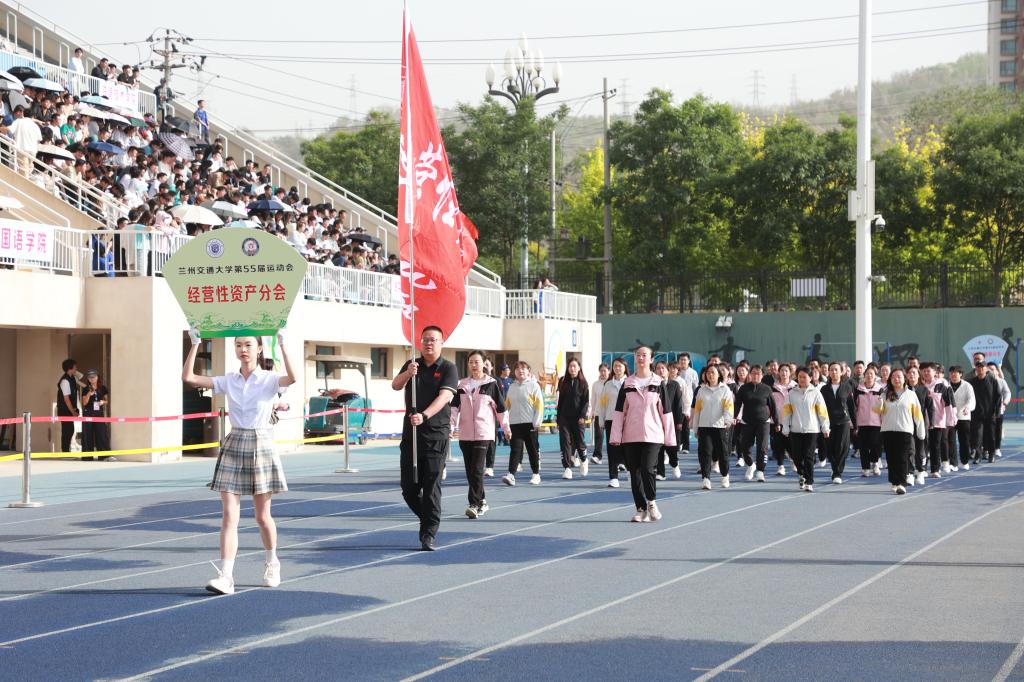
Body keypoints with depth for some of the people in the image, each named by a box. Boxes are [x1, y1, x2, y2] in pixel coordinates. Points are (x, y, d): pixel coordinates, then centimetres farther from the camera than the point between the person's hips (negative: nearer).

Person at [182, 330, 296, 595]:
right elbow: (188, 377, -2)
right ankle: (225, 577, -12)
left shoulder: (269, 379, -3)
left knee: (263, 517, 8)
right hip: (233, 446, 2)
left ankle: (272, 564, 34)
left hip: (261, 447, -2)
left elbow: (292, 378, -25)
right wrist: (195, 343, -6)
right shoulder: (228, 381, 5)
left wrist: (282, 346, -28)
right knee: (228, 516, -8)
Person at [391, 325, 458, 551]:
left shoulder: (448, 368, -1)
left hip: (436, 433, -4)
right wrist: (407, 374, -23)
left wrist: (424, 416, -30)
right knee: (409, 487, 6)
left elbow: (444, 396, -15)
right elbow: (395, 386, -2)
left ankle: (429, 534, -5)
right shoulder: (412, 365, 12)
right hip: (411, 432, 4)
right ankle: (427, 520, 28)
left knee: (432, 485, -7)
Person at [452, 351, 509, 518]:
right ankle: (482, 501, 20)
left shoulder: (491, 383, -1)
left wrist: (506, 426, 8)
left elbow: (500, 407, 4)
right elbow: (455, 406, 10)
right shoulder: (462, 385, 11)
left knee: (477, 469, -14)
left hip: (484, 433, -5)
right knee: (470, 471, 8)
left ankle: (474, 504, -14)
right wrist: (451, 422, -4)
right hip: (465, 433, 5)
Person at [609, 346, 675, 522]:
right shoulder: (628, 383, 7)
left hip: (652, 435, -2)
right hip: (631, 435, 3)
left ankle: (651, 502, 7)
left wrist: (669, 437, 2)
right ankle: (641, 509, 15)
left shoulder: (658, 383, 3)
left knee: (647, 469, -16)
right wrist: (615, 436, 0)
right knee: (634, 472, 4)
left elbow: (665, 411, 5)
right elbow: (620, 410, 7)